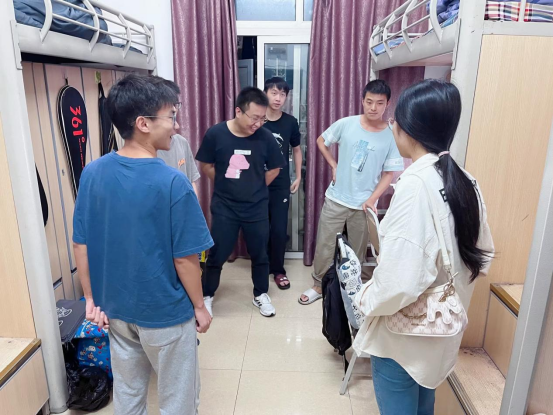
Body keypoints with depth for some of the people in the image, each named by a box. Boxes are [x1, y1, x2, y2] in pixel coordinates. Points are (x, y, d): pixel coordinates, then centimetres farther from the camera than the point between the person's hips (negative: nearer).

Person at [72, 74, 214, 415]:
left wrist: (92, 298, 10)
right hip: (165, 313, -5)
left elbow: (81, 245, -1)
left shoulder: (92, 173, -7)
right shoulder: (173, 182, -24)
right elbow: (185, 259, -19)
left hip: (115, 308, 6)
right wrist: (200, 306, -4)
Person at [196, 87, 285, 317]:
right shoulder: (215, 133, -12)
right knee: (216, 255, 10)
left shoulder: (265, 137, -10)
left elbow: (274, 169, 4)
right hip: (224, 207, -1)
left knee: (259, 254, 14)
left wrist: (255, 188, 4)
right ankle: (207, 295, 32)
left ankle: (261, 294, 35)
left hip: (257, 208, 1)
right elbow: (205, 166, 0)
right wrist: (227, 185, 2)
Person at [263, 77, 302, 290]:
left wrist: (298, 177, 9)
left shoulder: (290, 122, -1)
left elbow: (296, 150, 12)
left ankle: (278, 269, 22)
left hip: (281, 185, 1)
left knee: (279, 230, 4)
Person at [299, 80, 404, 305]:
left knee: (357, 250, 13)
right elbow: (321, 141, 9)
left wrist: (372, 200, -13)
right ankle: (319, 286, 28)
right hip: (336, 199, 1)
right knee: (324, 245, 8)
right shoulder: (346, 124, -7)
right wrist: (334, 166, 0)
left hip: (364, 204, 0)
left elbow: (389, 173, -3)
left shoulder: (391, 136, -8)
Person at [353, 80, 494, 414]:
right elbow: (482, 256, 9)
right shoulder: (467, 183, -2)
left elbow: (400, 282, -30)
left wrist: (366, 299, -11)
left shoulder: (415, 184, -27)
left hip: (404, 335, -7)